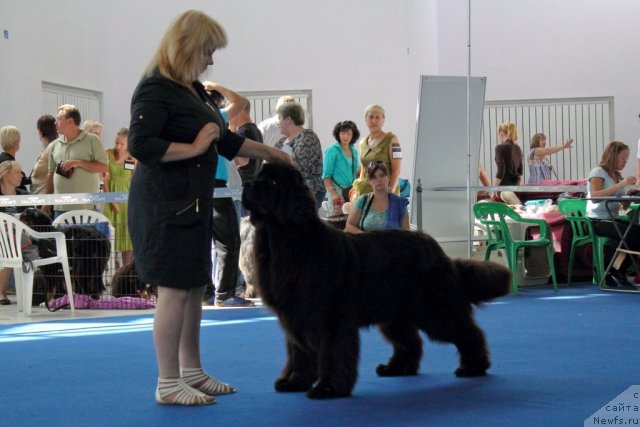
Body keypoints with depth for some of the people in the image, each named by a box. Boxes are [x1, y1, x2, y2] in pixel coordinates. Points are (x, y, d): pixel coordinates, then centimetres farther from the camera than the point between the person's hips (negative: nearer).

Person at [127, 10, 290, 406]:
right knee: (175, 291, -7)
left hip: (192, 203, 9)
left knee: (195, 288, 12)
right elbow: (140, 144, -22)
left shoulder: (193, 89, 16)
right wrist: (195, 148, -18)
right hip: (166, 205, -9)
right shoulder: (156, 90, -13)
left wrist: (270, 153, 24)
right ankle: (168, 384, -1)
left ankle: (192, 373, 21)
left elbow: (224, 140, 25)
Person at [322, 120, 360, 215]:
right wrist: (333, 194, -17)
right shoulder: (332, 151, -2)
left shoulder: (354, 151, 15)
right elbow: (326, 176, -7)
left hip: (352, 191, 5)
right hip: (338, 190, -5)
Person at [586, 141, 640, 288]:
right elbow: (594, 197, -24)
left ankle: (616, 272, -10)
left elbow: (624, 206, 16)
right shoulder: (598, 172, -5)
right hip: (598, 221, -8)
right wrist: (621, 185, -26)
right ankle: (616, 271, -11)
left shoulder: (618, 176, 18)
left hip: (613, 220, 8)